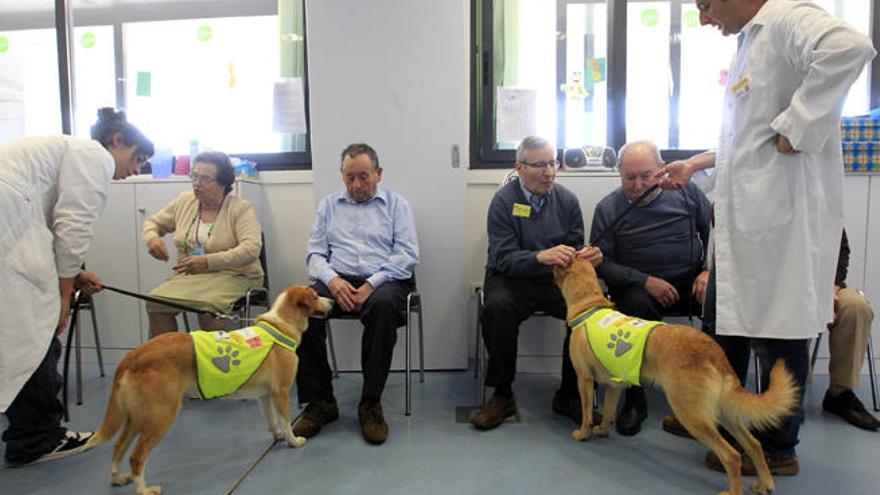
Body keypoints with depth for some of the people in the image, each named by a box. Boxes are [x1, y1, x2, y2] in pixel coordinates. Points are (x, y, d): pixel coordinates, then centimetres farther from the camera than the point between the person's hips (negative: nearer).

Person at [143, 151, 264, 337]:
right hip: (189, 276, 5)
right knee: (156, 301, -22)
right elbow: (153, 222, 22)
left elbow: (251, 249, -21)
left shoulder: (241, 208, -7)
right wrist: (152, 237, -4)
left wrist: (208, 262, -30)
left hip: (234, 275, -5)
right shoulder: (184, 202, 9)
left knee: (208, 305, -35)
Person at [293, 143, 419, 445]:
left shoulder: (396, 204, 11)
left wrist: (371, 285, -14)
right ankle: (320, 402, -17)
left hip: (382, 281, -2)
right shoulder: (329, 205, 19)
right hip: (338, 280, 3)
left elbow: (407, 254, -1)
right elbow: (315, 253, 12)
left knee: (383, 305, -38)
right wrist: (332, 280, -10)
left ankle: (371, 403, -24)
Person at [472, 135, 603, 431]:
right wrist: (541, 256, -32)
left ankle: (569, 395, -5)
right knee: (497, 307, -35)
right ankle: (502, 395, -14)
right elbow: (503, 257, -14)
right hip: (512, 277, -3)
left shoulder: (567, 200, 6)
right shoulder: (503, 201, -6)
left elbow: (575, 248, 9)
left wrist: (588, 256, -16)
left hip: (557, 280, 3)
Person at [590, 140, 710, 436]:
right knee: (636, 306, -36)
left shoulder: (686, 191, 5)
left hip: (691, 281, 2)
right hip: (639, 287, -2)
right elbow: (601, 262, -4)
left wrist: (708, 270, -5)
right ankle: (634, 401, -20)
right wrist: (645, 281, -15)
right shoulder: (608, 208, -1)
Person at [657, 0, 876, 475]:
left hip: (781, 214, -10)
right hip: (742, 217, 10)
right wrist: (695, 164, 24)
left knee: (777, 331, 2)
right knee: (723, 324, 17)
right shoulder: (749, 42, 21)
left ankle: (778, 449, 18)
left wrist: (794, 128, -27)